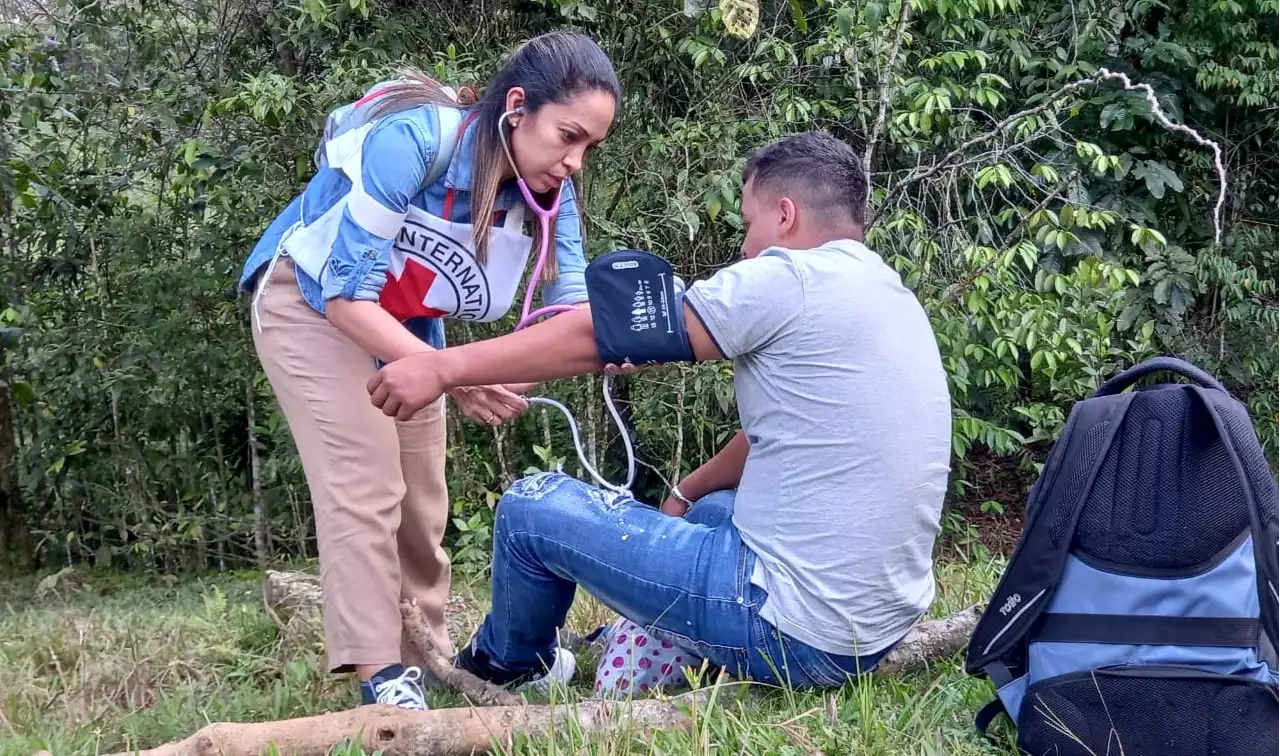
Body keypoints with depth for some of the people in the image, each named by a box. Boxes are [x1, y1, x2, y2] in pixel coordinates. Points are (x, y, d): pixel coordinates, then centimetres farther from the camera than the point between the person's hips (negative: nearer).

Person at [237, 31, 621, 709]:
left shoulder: (550, 193, -16)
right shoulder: (414, 138, -35)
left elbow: (572, 305, -18)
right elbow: (346, 293, -36)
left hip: (405, 324, 7)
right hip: (312, 302, -6)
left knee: (422, 499, 9)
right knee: (365, 483, -17)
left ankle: (427, 659, 22)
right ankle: (382, 676, -15)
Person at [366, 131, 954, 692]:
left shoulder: (788, 280, -13)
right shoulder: (896, 299, 13)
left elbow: (600, 338, -11)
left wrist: (442, 367, -6)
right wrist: (685, 493, 28)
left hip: (797, 635, -9)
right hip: (882, 629, 9)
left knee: (532, 507, 6)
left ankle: (509, 665, 33)